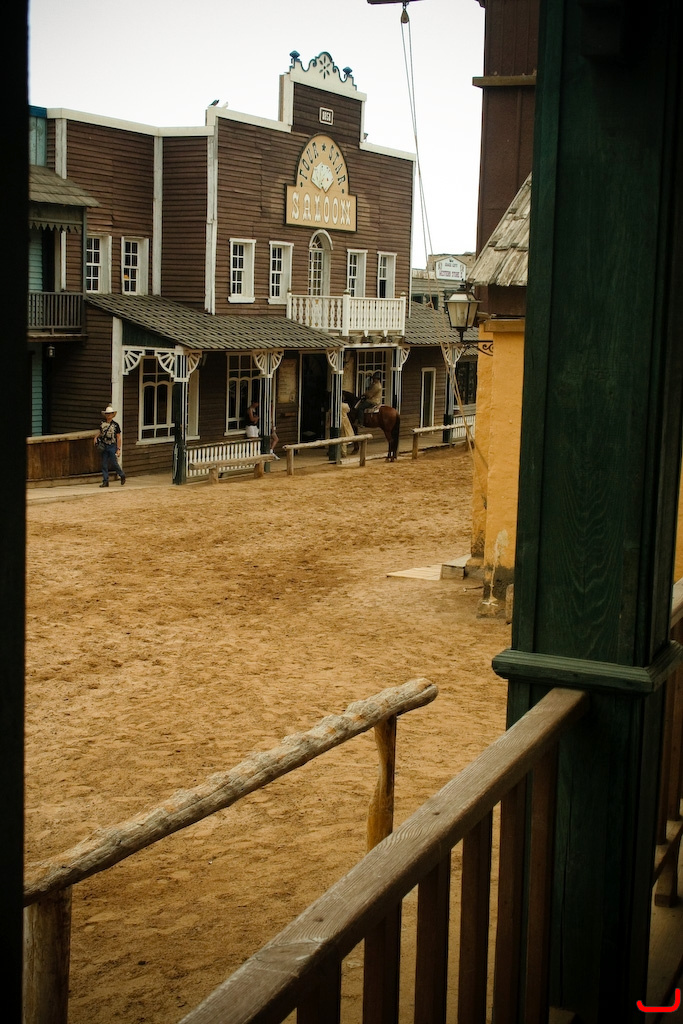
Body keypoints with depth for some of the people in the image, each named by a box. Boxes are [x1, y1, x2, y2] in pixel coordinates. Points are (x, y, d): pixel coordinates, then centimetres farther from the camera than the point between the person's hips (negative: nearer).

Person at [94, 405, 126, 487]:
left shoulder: (115, 425, -6)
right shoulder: (102, 423, 5)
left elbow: (118, 437, -4)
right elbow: (100, 431, 22)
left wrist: (118, 449, -7)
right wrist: (96, 437, 2)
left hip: (112, 446, -4)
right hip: (104, 446, 4)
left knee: (114, 463, -4)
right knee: (104, 465, 3)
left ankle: (122, 476, 21)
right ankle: (105, 481, 7)